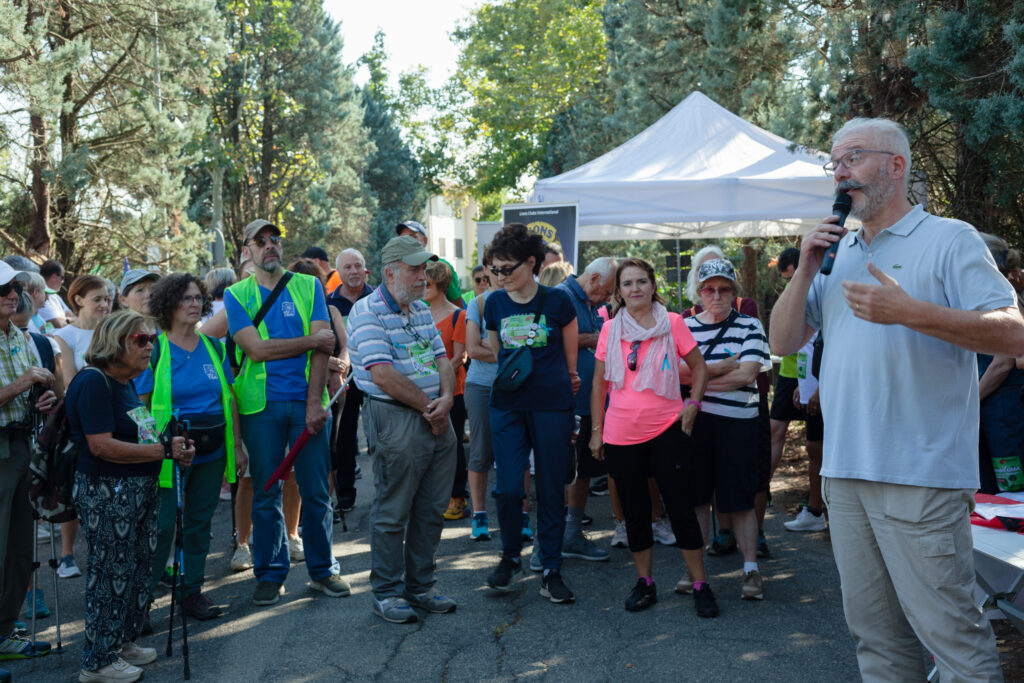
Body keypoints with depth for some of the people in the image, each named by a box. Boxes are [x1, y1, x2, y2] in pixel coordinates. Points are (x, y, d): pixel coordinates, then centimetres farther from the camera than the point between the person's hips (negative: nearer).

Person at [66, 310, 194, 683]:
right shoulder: (93, 383, -15)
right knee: (111, 573, -1)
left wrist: (174, 448, 5)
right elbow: (101, 445, -23)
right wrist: (163, 449, -20)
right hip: (105, 493, -9)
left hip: (139, 490, 10)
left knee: (139, 568, 16)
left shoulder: (127, 384, 14)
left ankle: (123, 641, 31)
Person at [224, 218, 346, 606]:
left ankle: (322, 570, 18)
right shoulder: (236, 295, 6)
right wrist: (311, 340, -6)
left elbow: (322, 347, -2)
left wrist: (315, 402, -11)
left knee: (316, 491, 4)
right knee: (265, 493, 6)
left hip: (307, 401, 1)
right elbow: (256, 349, -8)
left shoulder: (309, 286, 8)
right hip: (261, 404, 0)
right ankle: (269, 574, 19)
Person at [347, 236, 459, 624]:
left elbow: (442, 360, 14)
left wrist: (447, 398, -7)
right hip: (396, 421, -8)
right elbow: (383, 374, -18)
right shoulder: (367, 312, -10)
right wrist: (428, 406, -11)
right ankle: (387, 593, 15)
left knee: (431, 510, 13)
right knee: (393, 512, 2)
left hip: (437, 419, 8)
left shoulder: (422, 311, 16)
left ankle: (420, 586, 25)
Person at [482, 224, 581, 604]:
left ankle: (551, 571, 15)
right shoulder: (495, 304, 5)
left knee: (551, 489, 3)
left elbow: (571, 359, 8)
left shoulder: (557, 301, -4)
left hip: (551, 405, -2)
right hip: (507, 405, 2)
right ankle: (510, 558, 18)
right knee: (508, 487, -6)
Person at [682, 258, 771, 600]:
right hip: (693, 420, 2)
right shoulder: (684, 326, 8)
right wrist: (723, 367, -10)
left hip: (738, 422, -2)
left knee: (739, 501, 1)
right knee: (696, 497, 8)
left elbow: (747, 374, -10)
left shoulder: (750, 326, 3)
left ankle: (751, 569, 12)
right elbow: (674, 371, -6)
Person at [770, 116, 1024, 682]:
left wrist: (910, 312, -22)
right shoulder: (836, 254, 17)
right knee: (873, 631, 14)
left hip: (920, 479, -6)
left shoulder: (950, 239, -2)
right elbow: (783, 341, 15)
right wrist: (805, 269, 1)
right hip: (845, 474, 7)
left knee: (949, 631, -3)